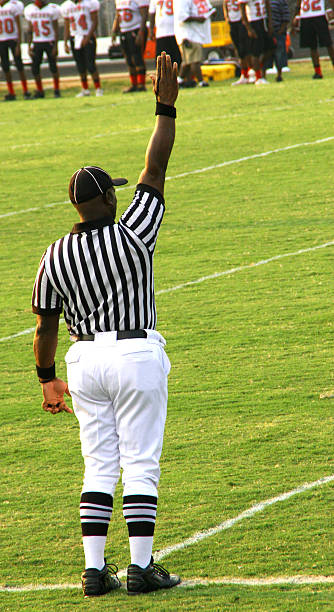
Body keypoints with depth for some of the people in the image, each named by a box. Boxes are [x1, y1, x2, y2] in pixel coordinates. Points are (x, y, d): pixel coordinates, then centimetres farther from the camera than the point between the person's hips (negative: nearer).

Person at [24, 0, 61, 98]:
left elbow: (56, 29, -5)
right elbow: (30, 30, 9)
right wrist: (29, 46, 4)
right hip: (36, 42, 3)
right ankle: (40, 91, 13)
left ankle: (56, 90, 11)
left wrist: (55, 46, -10)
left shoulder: (52, 9, -7)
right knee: (35, 68, 1)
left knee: (53, 66, -3)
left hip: (50, 42, -3)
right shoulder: (30, 10, 3)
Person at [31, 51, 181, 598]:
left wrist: (47, 379, 18)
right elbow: (156, 168, -6)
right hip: (137, 355, -4)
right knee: (140, 464, 0)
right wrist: (166, 107, -1)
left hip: (85, 360, 4)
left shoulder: (55, 257, -1)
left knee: (99, 465, 9)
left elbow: (46, 326, 6)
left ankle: (95, 570, 5)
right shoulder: (133, 235, -11)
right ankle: (141, 568, -1)